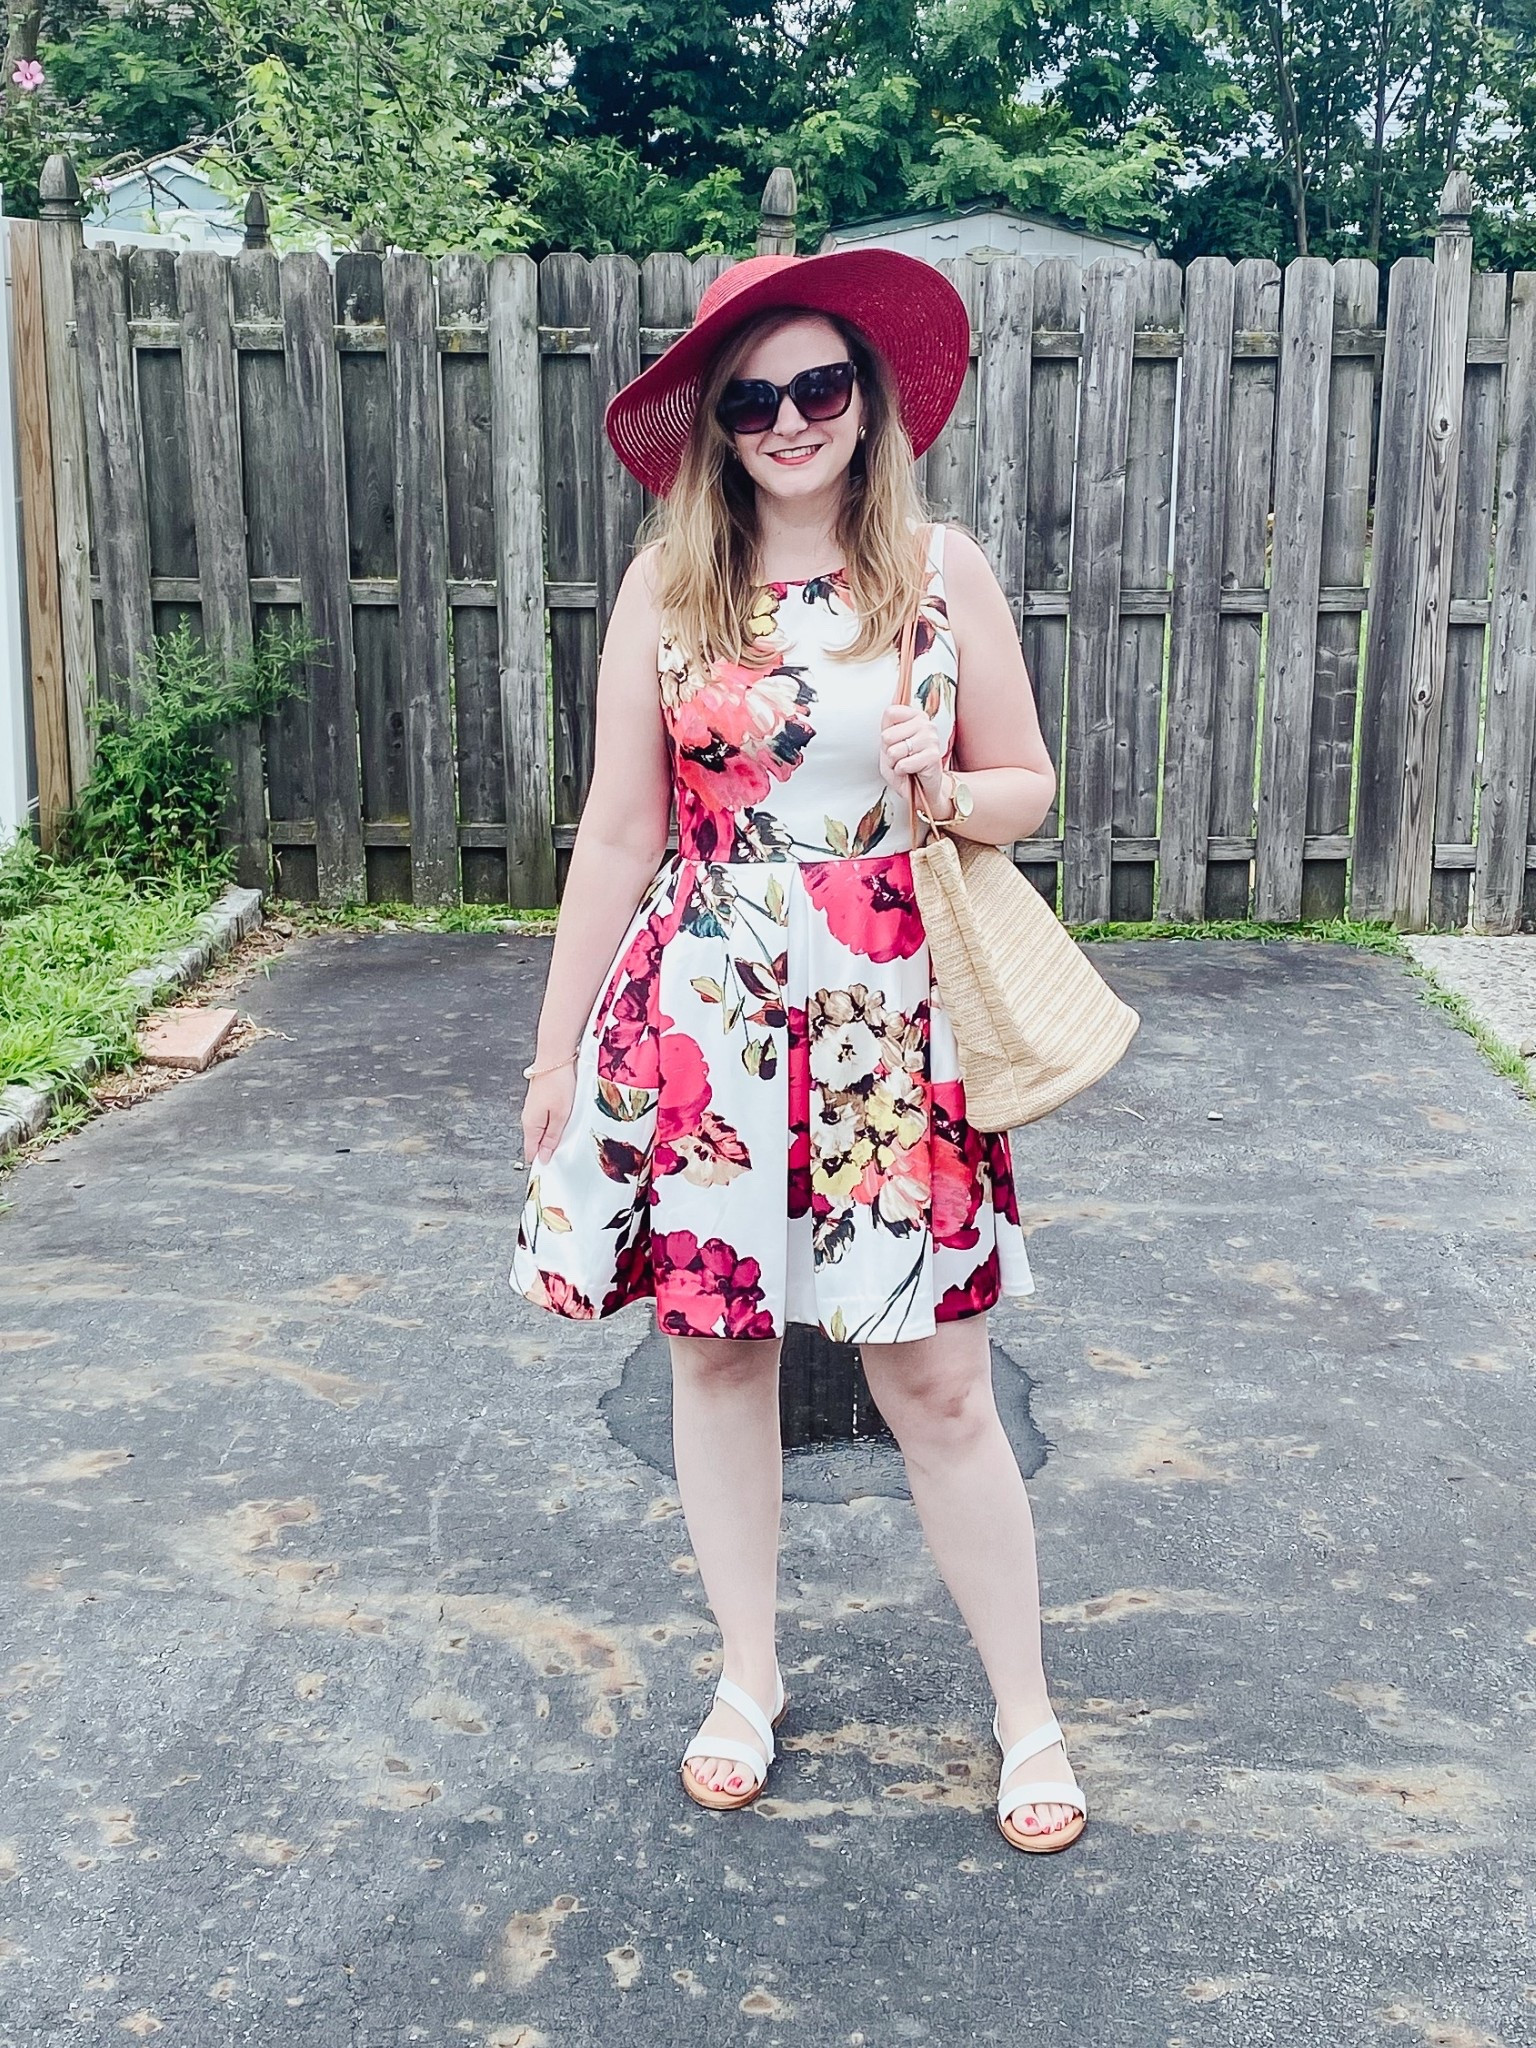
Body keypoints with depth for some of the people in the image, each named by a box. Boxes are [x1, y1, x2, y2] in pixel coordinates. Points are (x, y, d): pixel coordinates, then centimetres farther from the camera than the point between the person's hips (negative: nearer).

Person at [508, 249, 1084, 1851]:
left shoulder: (941, 569, 1)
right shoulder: (667, 587, 1)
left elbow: (1028, 788, 8)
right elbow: (620, 833, 4)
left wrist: (943, 795, -15)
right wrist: (555, 1049, 5)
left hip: (891, 1030, -1)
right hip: (699, 1024, 1)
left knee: (937, 1383, 3)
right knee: (714, 1345, 11)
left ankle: (1027, 1717, 23)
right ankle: (748, 1677, 33)